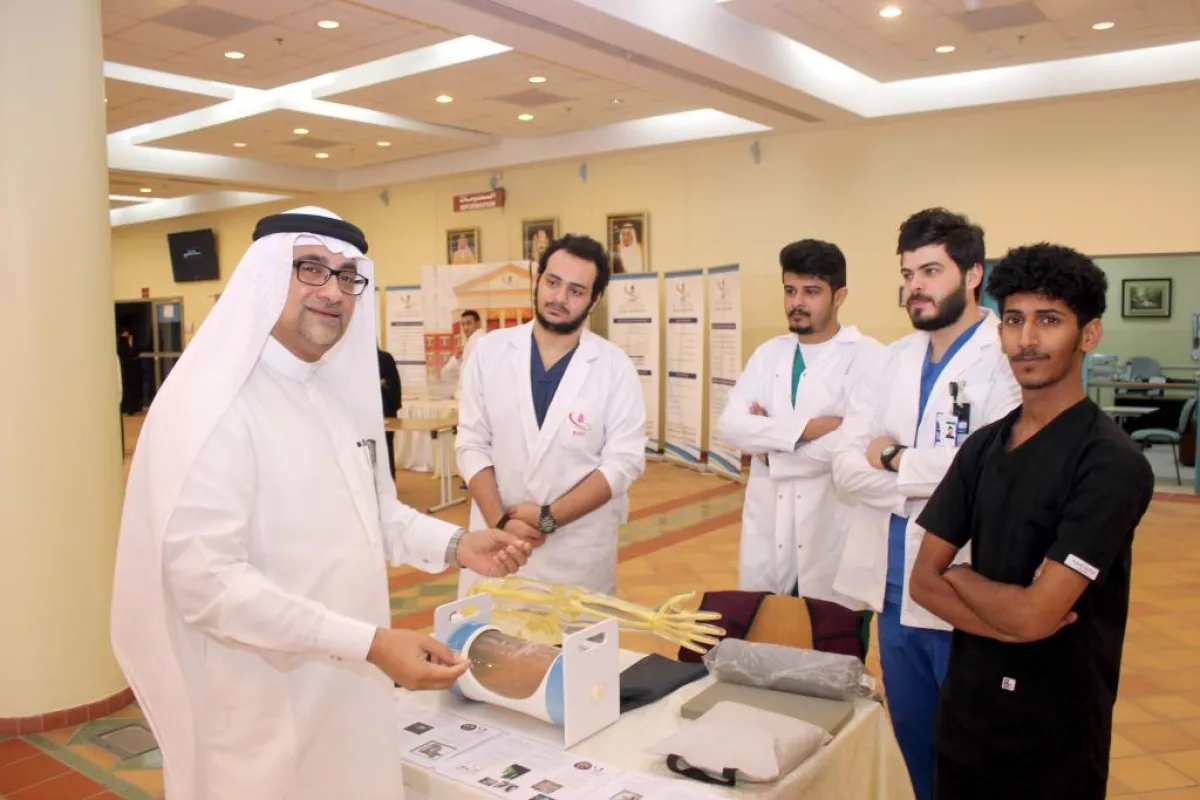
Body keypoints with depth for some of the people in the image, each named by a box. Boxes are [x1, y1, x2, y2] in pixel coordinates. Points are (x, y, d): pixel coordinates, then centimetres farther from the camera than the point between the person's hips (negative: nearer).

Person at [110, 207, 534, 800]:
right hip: (264, 706, -8)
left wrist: (457, 545, -1)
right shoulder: (213, 403, -20)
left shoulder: (339, 389, 6)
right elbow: (207, 581, -26)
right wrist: (370, 642, -29)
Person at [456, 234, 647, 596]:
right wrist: (500, 521, -13)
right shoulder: (490, 351, -1)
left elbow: (624, 461, -8)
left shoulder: (615, 367, -6)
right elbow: (472, 444, -1)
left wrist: (550, 517, -14)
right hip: (497, 540, 2)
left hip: (578, 551, -1)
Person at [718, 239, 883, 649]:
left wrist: (773, 443, -11)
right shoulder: (768, 354, 8)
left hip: (834, 538, -4)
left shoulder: (868, 357, -8)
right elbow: (731, 425, -4)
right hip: (769, 532, 5)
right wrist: (807, 427, -18)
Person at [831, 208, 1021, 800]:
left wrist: (893, 458, -13)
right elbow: (847, 466, 0)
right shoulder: (895, 358, 8)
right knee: (913, 738, 22)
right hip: (894, 586, 6)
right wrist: (927, 484, -16)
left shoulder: (1007, 358, -13)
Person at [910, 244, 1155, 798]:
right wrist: (1008, 624, -17)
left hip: (1056, 723, -5)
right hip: (967, 701, 6)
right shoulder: (983, 446, 1)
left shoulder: (1111, 463, -18)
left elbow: (1035, 614, -23)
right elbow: (922, 581, -1)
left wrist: (961, 575, -6)